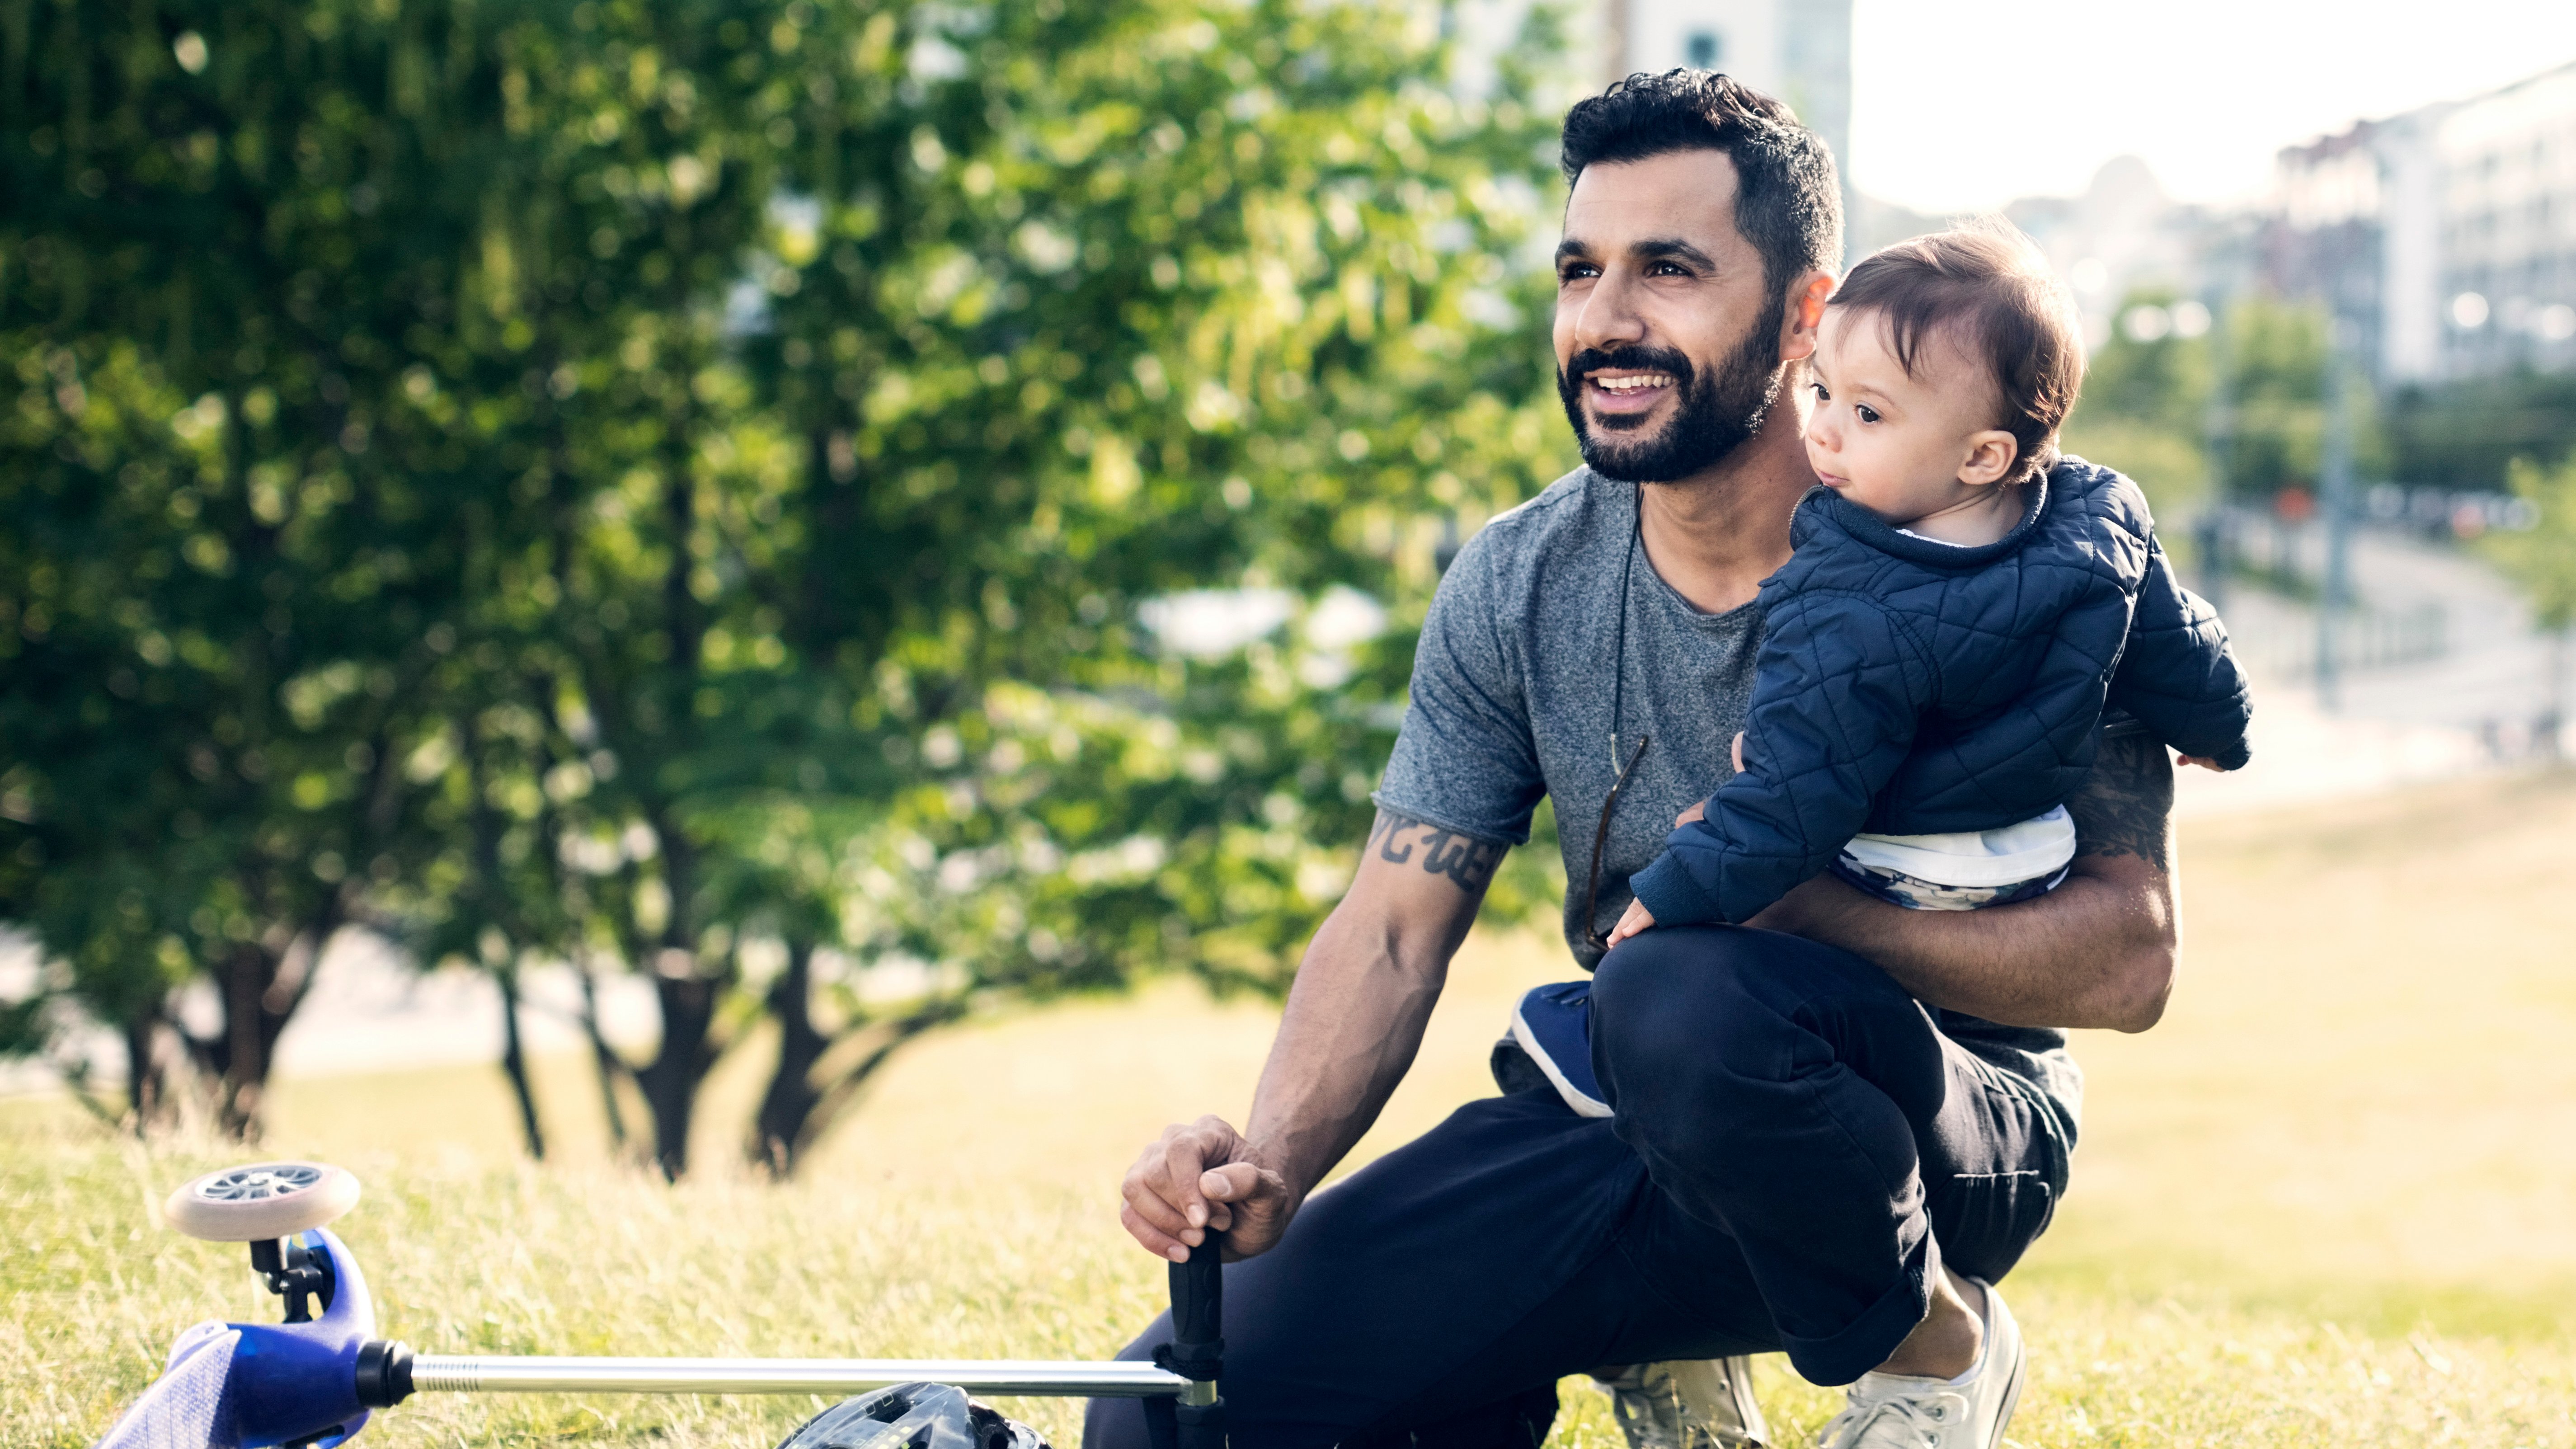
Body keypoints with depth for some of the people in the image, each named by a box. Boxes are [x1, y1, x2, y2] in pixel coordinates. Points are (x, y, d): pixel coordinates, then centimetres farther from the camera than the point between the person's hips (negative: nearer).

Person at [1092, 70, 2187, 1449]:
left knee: (1684, 1002, -40)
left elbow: (2126, 954, -18)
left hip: (1941, 1136, -4)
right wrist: (1272, 1162, -21)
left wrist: (1788, 903, -29)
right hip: (1626, 1131, 5)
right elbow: (1394, 925, -2)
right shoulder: (1515, 587, 0)